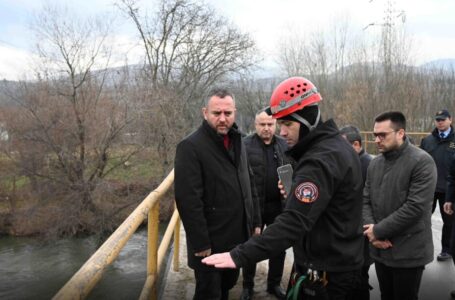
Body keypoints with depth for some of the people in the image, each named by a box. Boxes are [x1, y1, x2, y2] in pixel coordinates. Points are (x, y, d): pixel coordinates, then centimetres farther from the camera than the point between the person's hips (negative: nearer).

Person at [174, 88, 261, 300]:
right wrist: (201, 243, -21)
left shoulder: (237, 143, 9)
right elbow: (188, 200, -22)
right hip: (211, 242, -7)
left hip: (237, 238, 7)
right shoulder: (191, 147, -17)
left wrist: (255, 221, 11)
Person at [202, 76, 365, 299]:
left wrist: (239, 256, -37)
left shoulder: (319, 161, -25)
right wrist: (296, 194, 4)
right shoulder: (339, 146, 7)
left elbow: (294, 223, -34)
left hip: (324, 274, -10)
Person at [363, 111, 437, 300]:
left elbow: (415, 206, -21)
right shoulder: (375, 163, 8)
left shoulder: (422, 162, -14)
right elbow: (365, 200, 8)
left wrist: (378, 230, -17)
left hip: (408, 253, -6)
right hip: (380, 249, 6)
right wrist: (370, 228, -11)